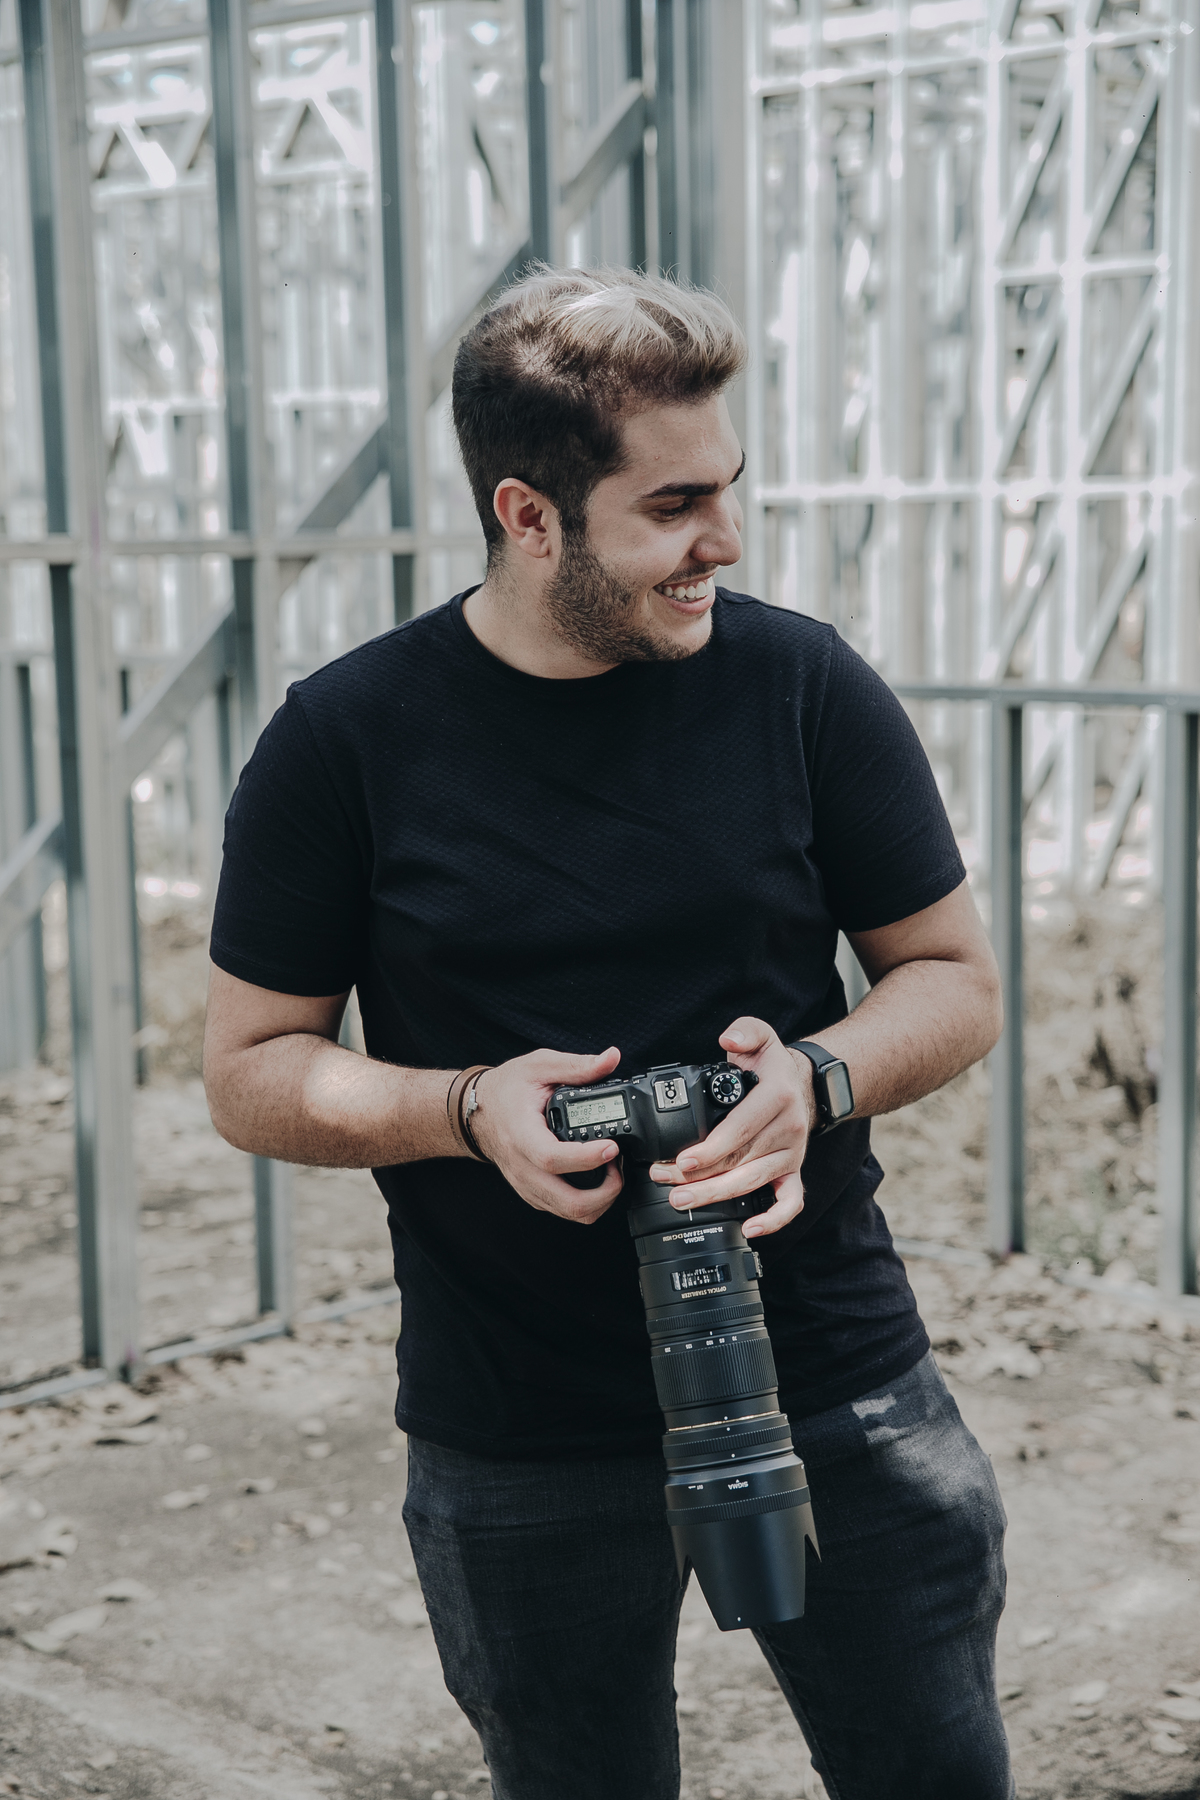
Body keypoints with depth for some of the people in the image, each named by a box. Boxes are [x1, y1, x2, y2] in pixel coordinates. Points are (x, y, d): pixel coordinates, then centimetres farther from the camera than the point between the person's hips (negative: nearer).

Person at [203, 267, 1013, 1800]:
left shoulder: (803, 687, -4)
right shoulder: (345, 741, -7)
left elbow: (955, 980, 4)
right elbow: (249, 1073, -1)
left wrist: (819, 1078, -18)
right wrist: (467, 1109, -19)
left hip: (835, 1385, 1)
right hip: (516, 1435, 0)